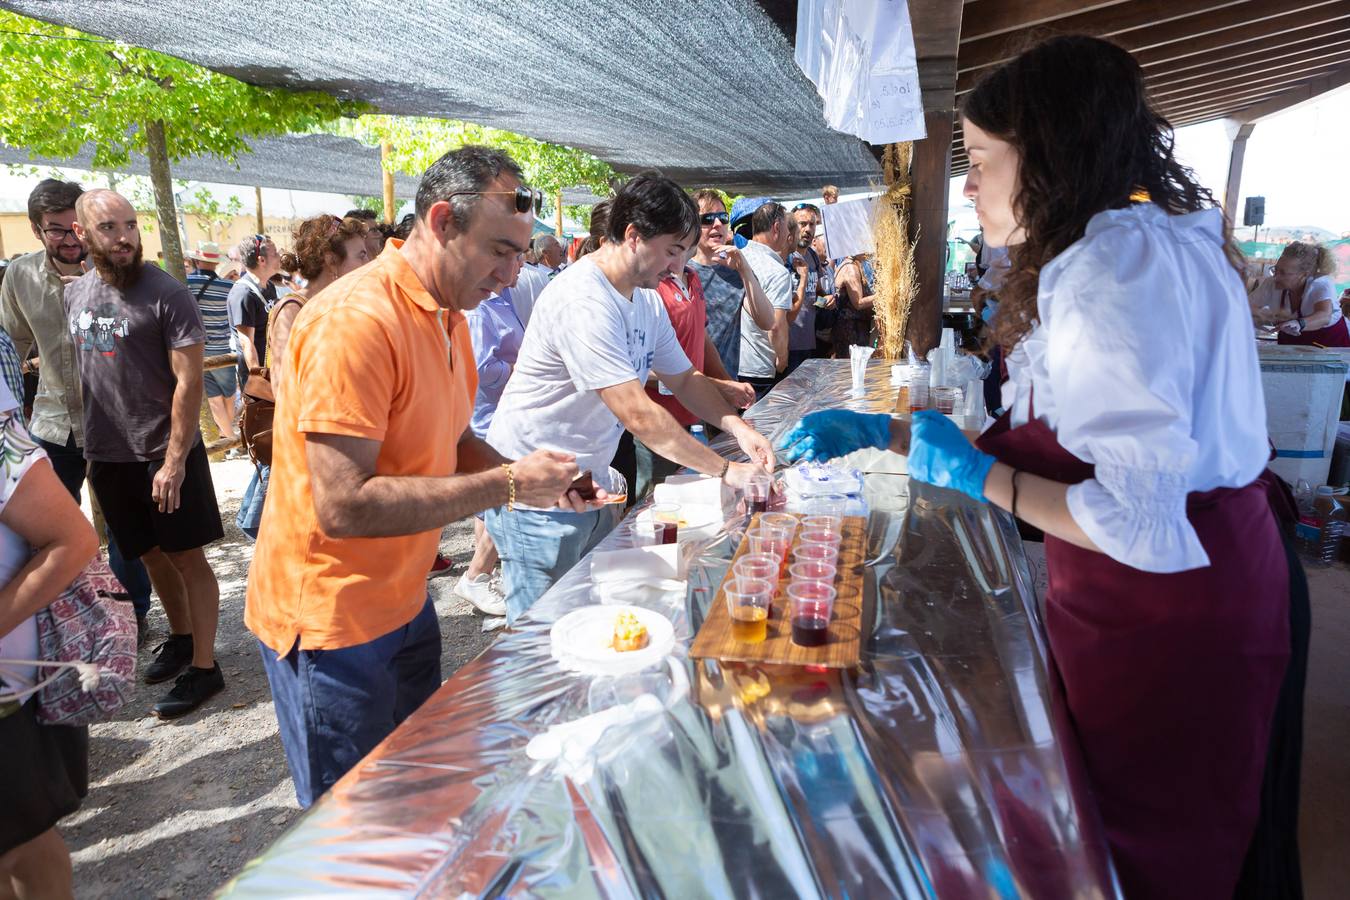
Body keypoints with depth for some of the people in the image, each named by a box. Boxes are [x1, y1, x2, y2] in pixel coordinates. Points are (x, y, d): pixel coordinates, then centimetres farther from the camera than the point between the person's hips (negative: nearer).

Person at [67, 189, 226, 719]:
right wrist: (88, 448, 10)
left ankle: (204, 667, 11)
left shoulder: (166, 294, -11)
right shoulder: (75, 295, 7)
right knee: (151, 555, 17)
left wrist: (174, 460, -18)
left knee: (187, 557, 2)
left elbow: (189, 381, -15)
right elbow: (76, 372, 15)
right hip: (109, 456, 6)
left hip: (165, 454, -6)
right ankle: (180, 639, 36)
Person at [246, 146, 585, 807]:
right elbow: (344, 505, -30)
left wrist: (530, 476, -4)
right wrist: (504, 486, -26)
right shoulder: (357, 320, -26)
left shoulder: (449, 313, 4)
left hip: (403, 599, 8)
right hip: (329, 620, -8)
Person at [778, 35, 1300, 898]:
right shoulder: (1131, 243, 9)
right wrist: (880, 431, 8)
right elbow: (1048, 440, 10)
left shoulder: (1116, 263, -24)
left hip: (1162, 619, -9)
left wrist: (972, 473, -16)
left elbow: (1139, 520, -29)